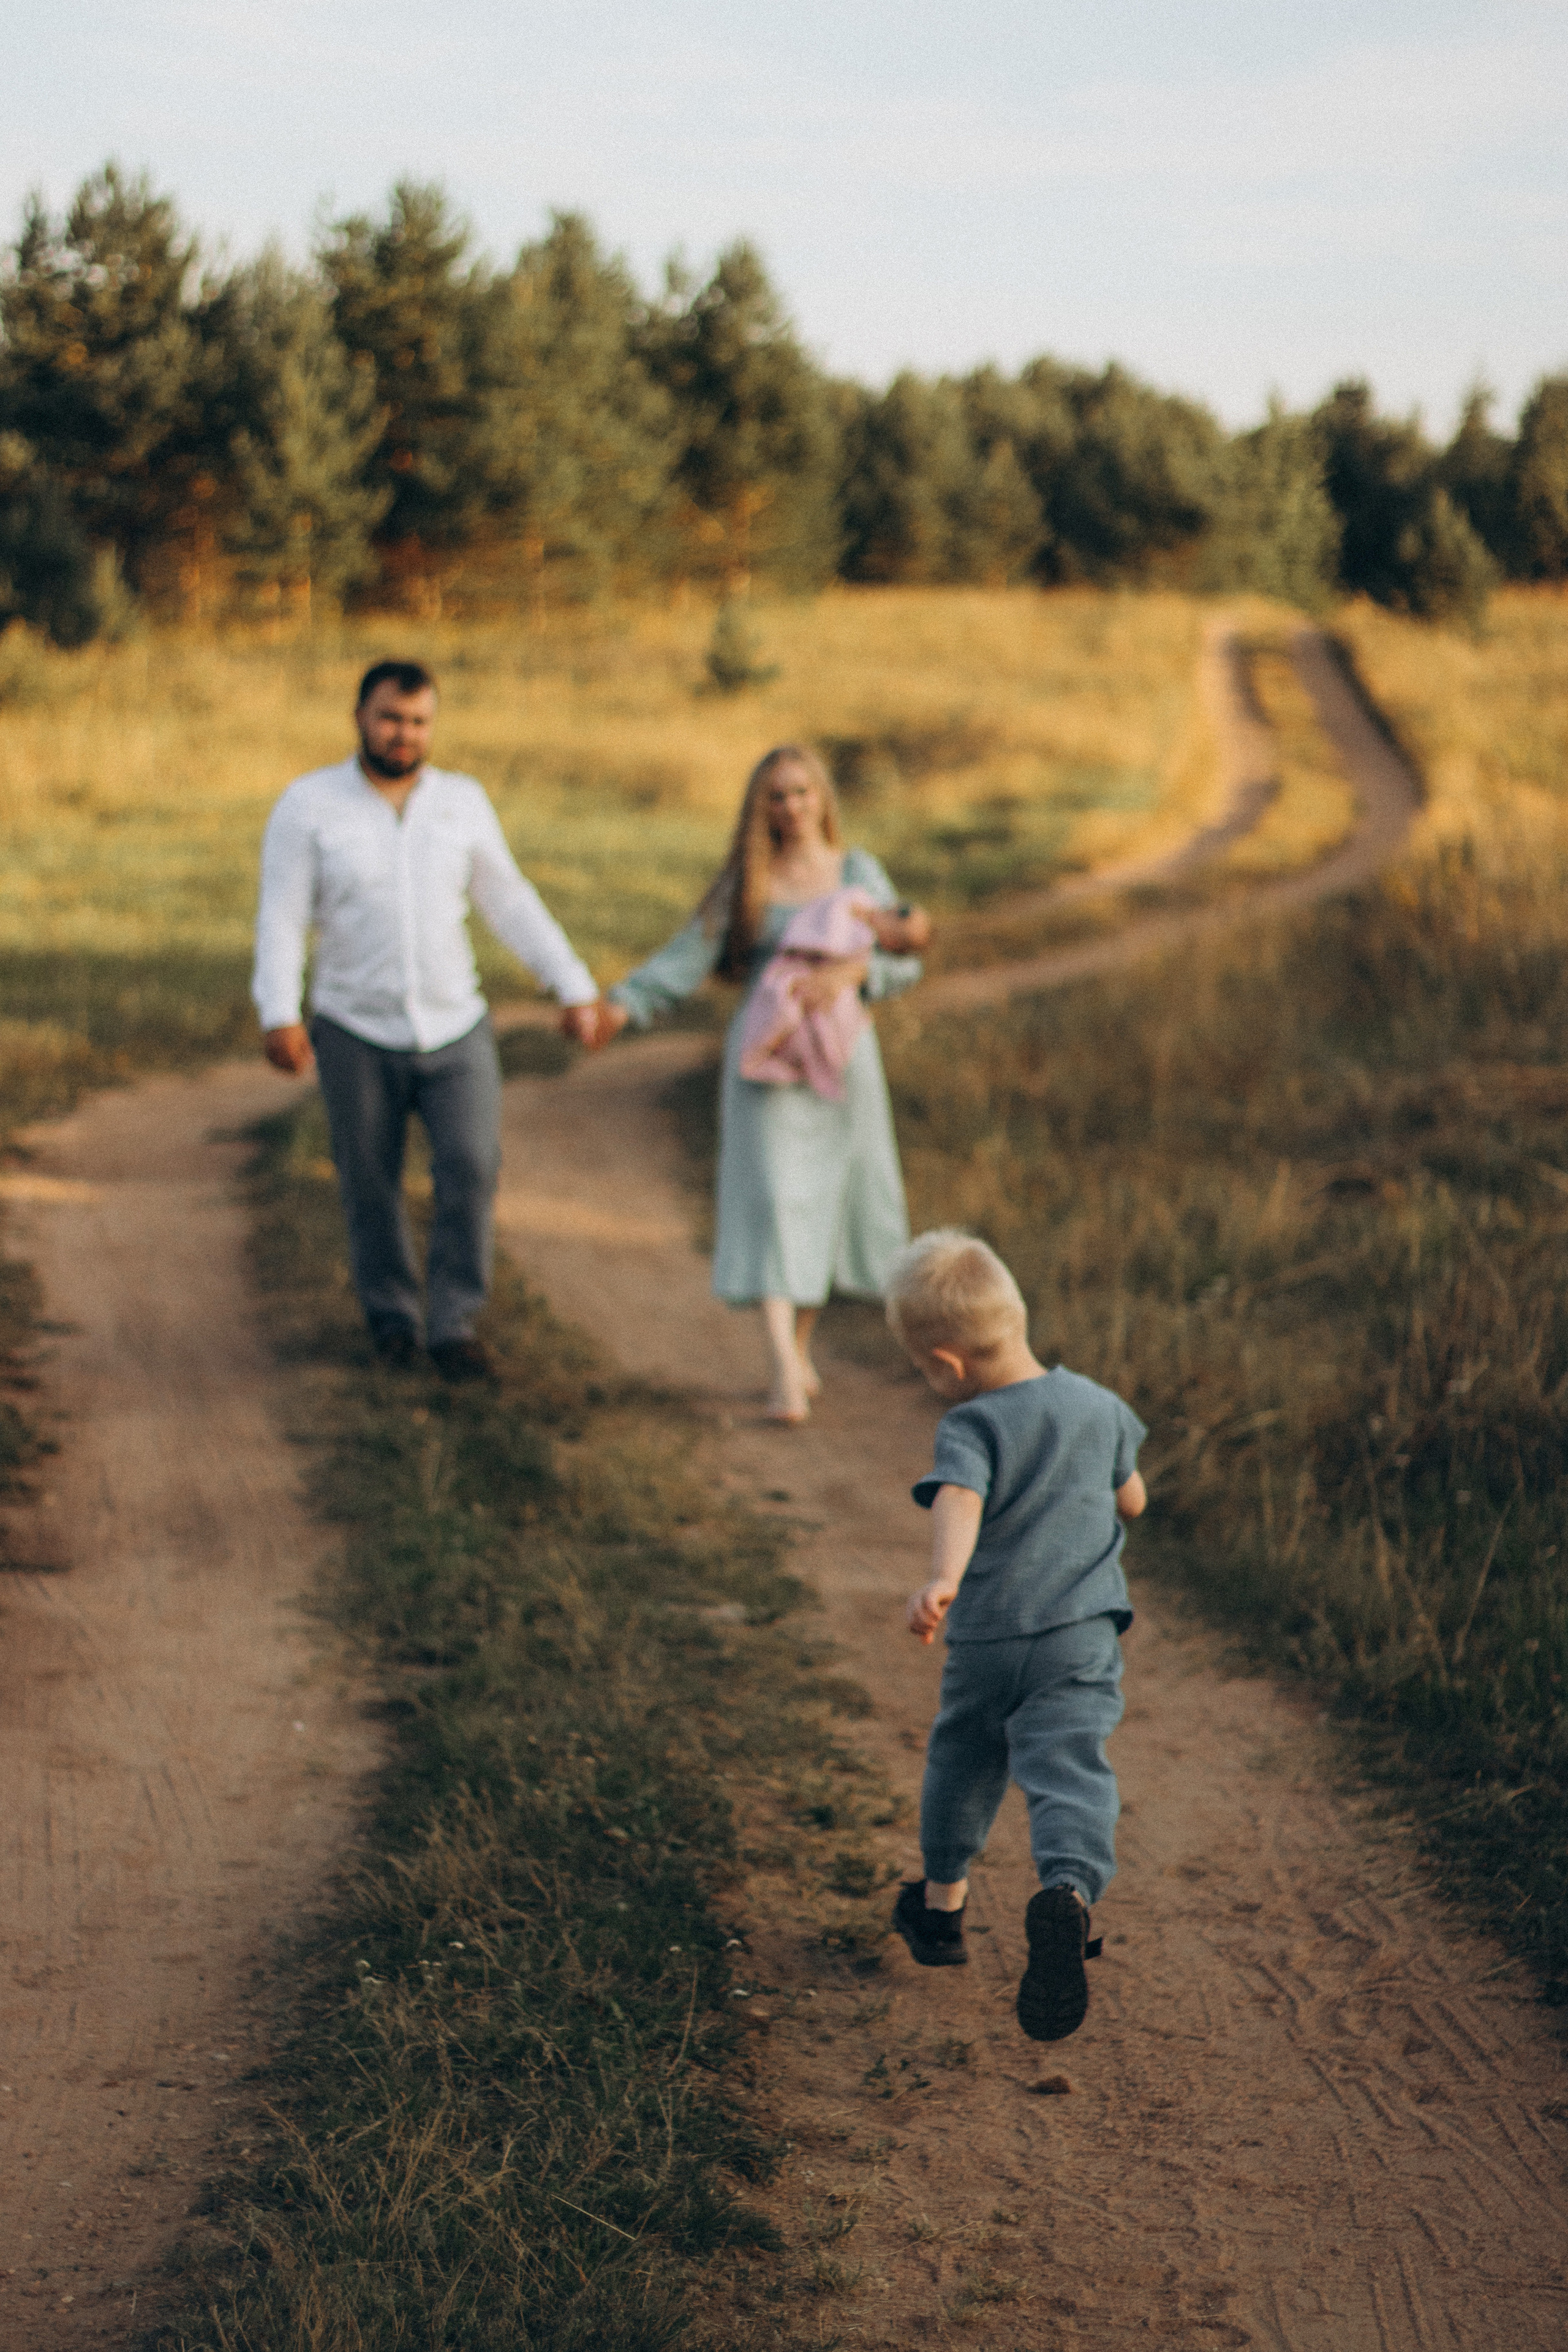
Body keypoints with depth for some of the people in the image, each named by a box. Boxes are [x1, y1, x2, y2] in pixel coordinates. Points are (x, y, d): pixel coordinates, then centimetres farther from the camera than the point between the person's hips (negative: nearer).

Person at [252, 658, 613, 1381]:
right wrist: (279, 1015, -23)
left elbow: (510, 903, 8)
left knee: (471, 1168, -14)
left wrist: (576, 988, 4)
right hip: (357, 1035, -1)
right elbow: (281, 920, -10)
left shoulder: (463, 801, 2)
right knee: (370, 1187, 7)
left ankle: (454, 1325, -2)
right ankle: (392, 1315, 29)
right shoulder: (308, 804, -6)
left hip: (456, 1029, 1)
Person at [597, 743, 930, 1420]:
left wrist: (852, 969, -21)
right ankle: (784, 1373, -19)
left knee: (827, 1199, 9)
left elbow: (904, 960, -1)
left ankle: (801, 1345, 27)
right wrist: (621, 1005, -18)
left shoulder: (858, 872, 6)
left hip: (841, 1055, 2)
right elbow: (686, 957, -5)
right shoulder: (743, 884, 2)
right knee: (771, 1199, -12)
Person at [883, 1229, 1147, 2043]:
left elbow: (958, 1503, -31)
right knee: (1068, 1772, -9)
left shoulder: (972, 1428, -11)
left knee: (962, 1764, 21)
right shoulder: (1099, 1407, 5)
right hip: (1080, 1639, 1)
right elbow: (1132, 1499, 19)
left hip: (984, 1639, -1)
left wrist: (942, 1580, -46)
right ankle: (1068, 1891, -37)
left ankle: (940, 1905, 38)